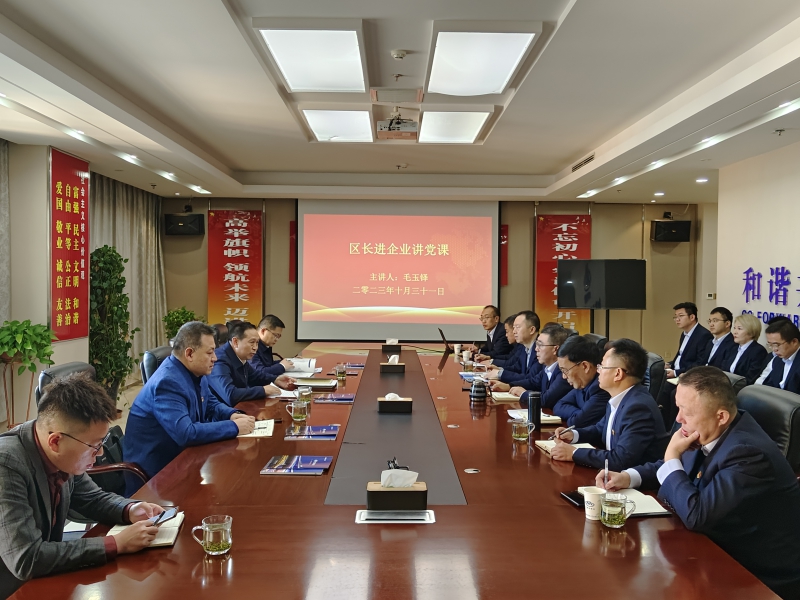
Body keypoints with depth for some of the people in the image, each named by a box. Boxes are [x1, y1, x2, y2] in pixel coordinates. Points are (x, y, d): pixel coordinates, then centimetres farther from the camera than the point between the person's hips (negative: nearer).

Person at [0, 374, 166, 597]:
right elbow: (26, 560, -31)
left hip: (43, 580, 6)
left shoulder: (61, 458, -8)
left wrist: (129, 510, -9)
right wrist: (117, 544, -26)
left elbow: (93, 498, 11)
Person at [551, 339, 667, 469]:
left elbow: (621, 460, -30)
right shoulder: (619, 398, 4)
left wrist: (574, 453, -22)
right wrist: (574, 434, 2)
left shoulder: (638, 407, -26)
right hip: (618, 473, 8)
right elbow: (601, 430, 21)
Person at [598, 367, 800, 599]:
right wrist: (628, 477, -4)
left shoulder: (748, 453, -30)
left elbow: (695, 515, -30)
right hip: (727, 552, 7)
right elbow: (677, 467, 13)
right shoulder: (709, 434, -5)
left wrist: (672, 457, -19)